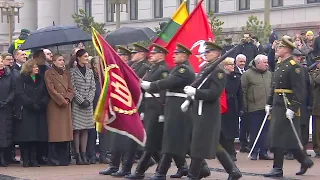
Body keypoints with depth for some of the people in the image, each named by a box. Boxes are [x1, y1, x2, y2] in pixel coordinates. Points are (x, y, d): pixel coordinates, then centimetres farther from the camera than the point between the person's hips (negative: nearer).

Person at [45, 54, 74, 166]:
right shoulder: (49, 74, -1)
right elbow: (51, 90, -8)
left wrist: (67, 99, -6)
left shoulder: (66, 74, 17)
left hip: (66, 106, 5)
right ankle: (54, 159, -4)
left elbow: (70, 89, 12)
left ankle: (64, 158, 7)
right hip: (54, 106, -5)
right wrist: (62, 100, -12)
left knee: (66, 131, 3)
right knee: (55, 132, -6)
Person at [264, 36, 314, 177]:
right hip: (278, 106, 9)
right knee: (288, 138, 12)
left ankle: (278, 169, -1)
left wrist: (292, 108, -23)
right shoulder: (280, 65, 14)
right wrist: (269, 103, 17)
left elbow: (299, 90, -18)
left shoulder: (293, 66, -14)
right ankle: (305, 161, 23)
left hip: (287, 107, -9)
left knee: (278, 136, -7)